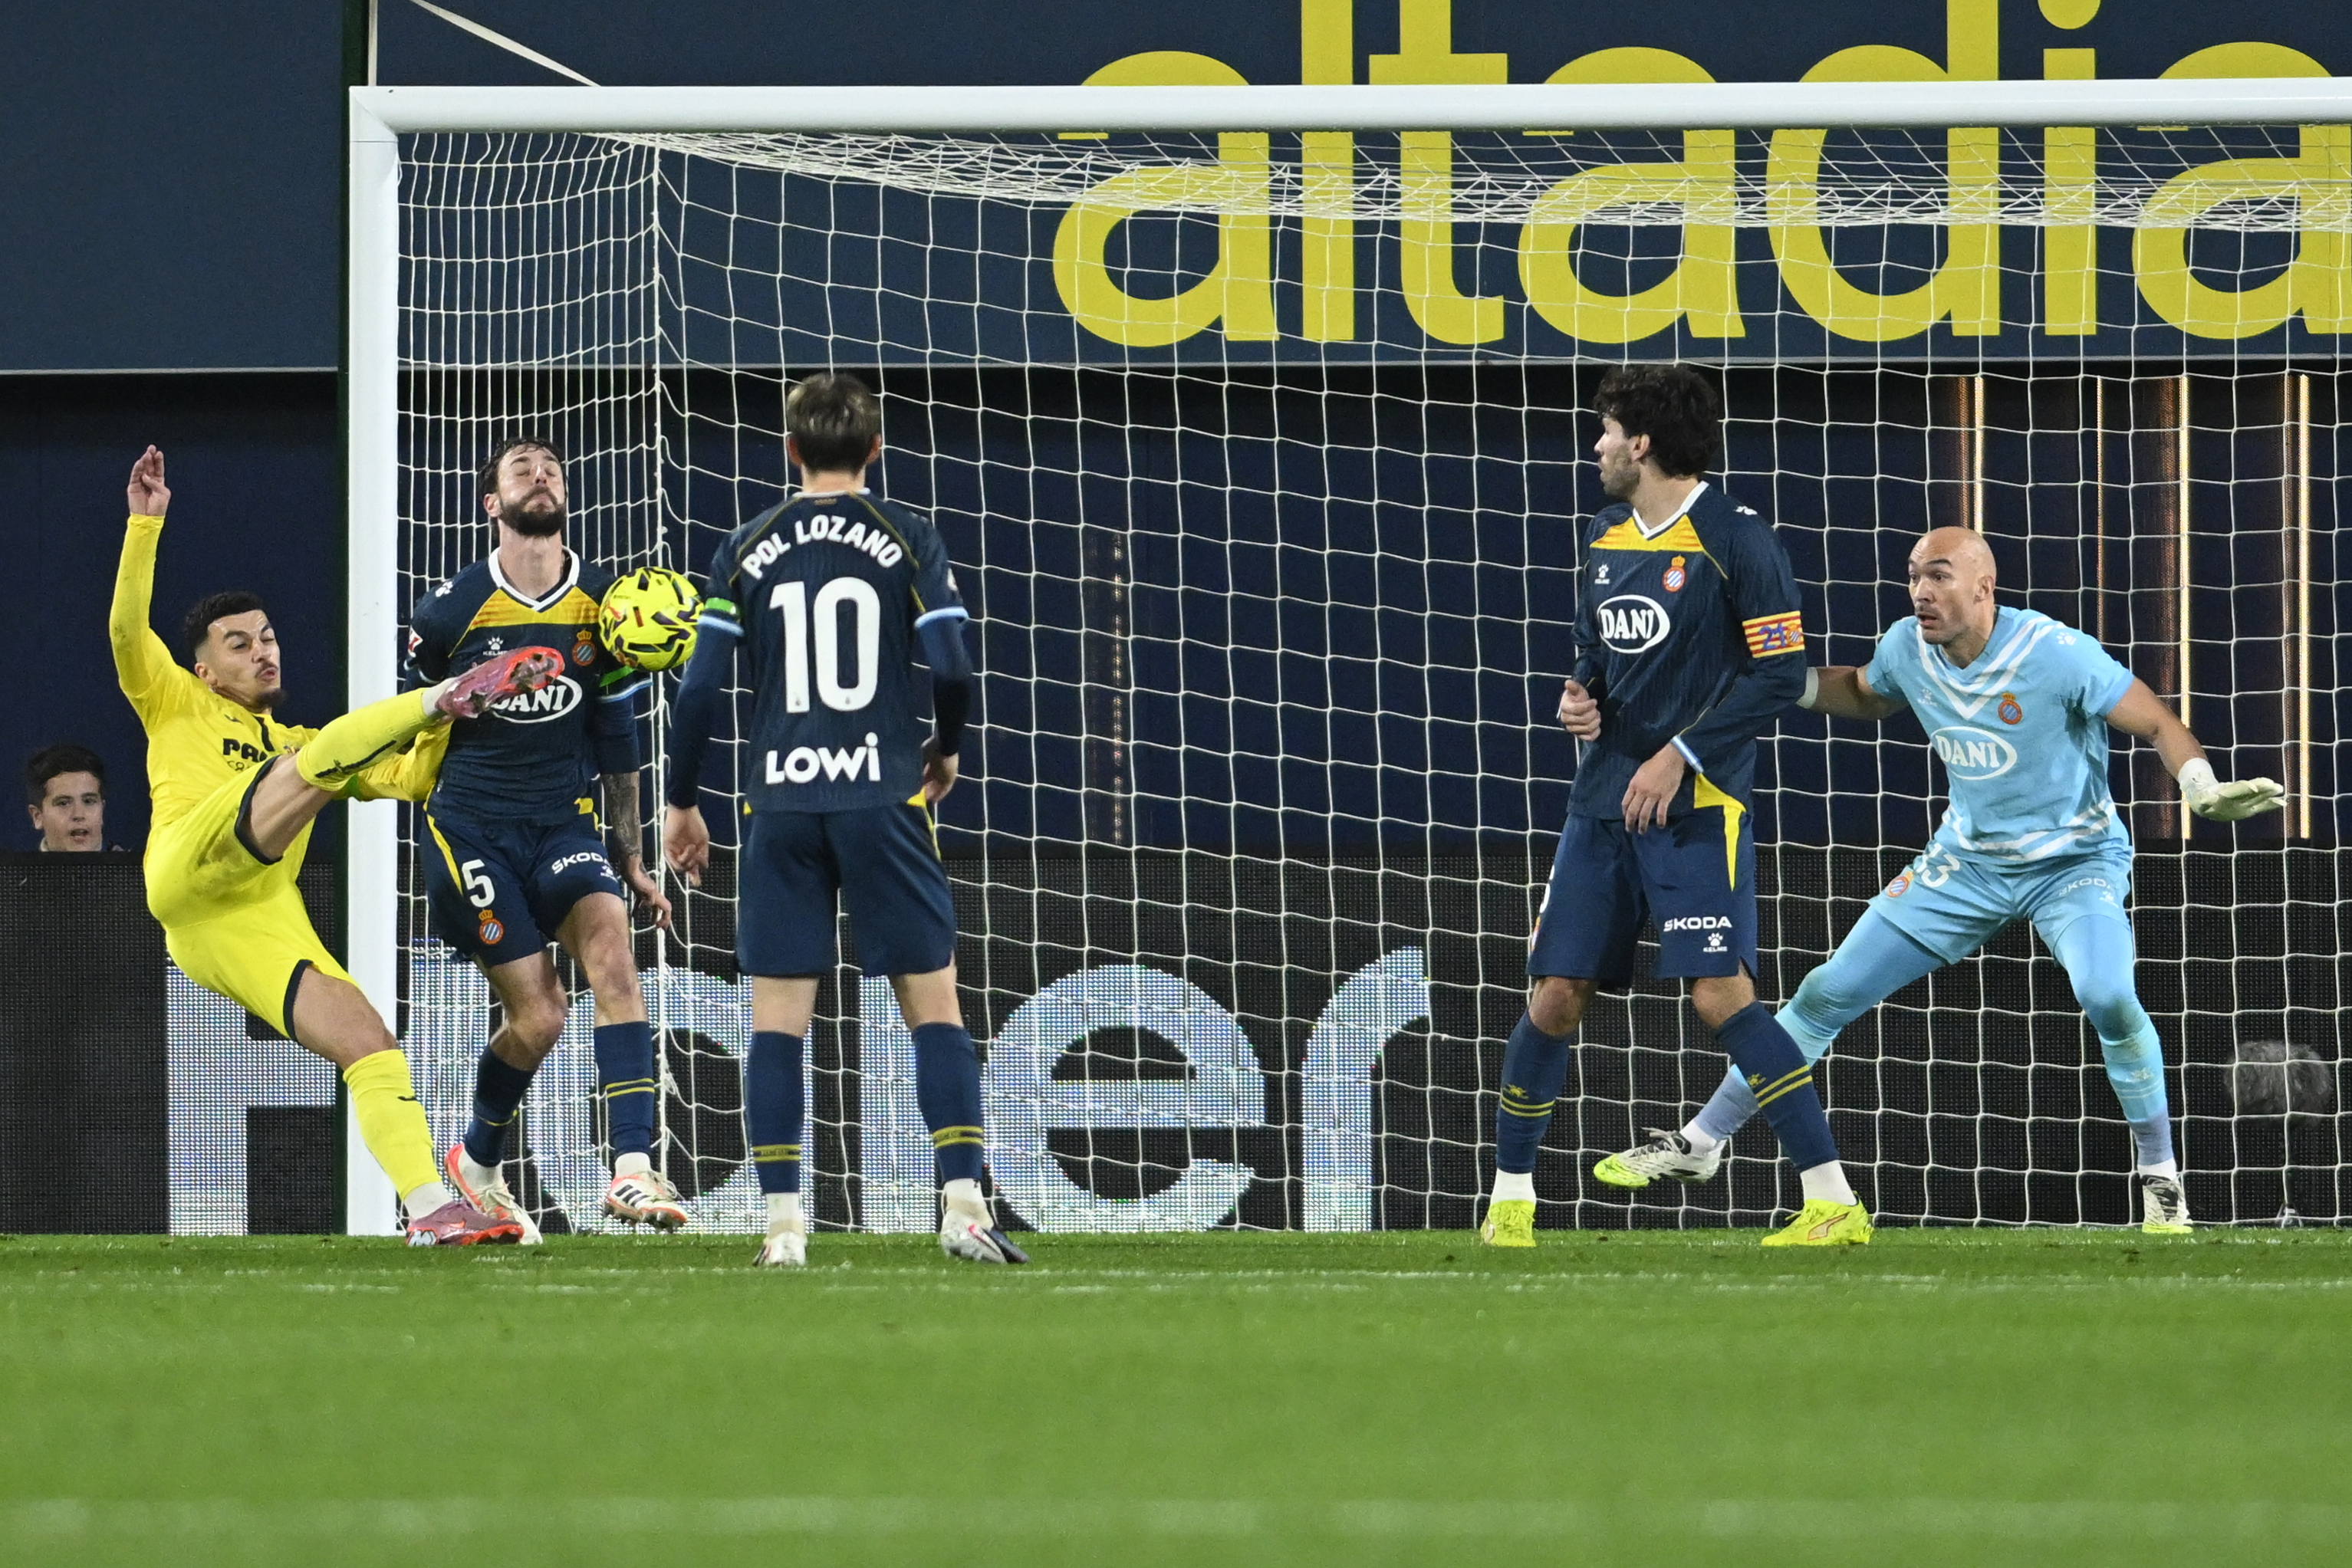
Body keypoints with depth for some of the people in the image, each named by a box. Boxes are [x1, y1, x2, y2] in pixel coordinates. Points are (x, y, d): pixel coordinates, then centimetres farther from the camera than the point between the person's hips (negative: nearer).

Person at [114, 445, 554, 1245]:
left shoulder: (295, 743, 37)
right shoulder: (178, 705, 23)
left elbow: (410, 778, 31)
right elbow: (127, 628, 6)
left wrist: (439, 722, 15)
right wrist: (145, 523, -2)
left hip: (262, 925, 5)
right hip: (190, 873, -5)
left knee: (367, 1038, -12)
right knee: (318, 760, -23)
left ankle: (430, 1207, -20)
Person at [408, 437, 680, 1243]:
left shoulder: (602, 605, 4)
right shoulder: (451, 609, -6)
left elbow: (615, 741, 12)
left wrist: (628, 859, 15)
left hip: (564, 820, 3)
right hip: (471, 827, -3)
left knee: (613, 956, -23)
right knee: (538, 1016, -9)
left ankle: (633, 1173, -29)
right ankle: (477, 1160, 20)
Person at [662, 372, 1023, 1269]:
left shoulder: (748, 549, 5)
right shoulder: (907, 540, 1)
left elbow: (701, 686, 1)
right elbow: (950, 668, -7)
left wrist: (682, 803, 12)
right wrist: (945, 749, 14)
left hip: (782, 806, 1)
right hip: (882, 799, -1)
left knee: (777, 1018, 4)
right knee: (933, 1002, 4)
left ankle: (782, 1223, -2)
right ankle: (963, 1203, -6)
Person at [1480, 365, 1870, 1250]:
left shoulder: (1735, 542, -10)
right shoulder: (1605, 538, 13)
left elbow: (1782, 673, -13)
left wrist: (1680, 754, -16)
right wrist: (1580, 693, 2)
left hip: (1696, 807, -7)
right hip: (1602, 803, 7)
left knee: (1721, 994, -17)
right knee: (1554, 997, 6)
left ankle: (1834, 1202, -17)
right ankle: (1510, 1196, 21)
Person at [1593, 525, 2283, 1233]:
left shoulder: (2055, 654, -25)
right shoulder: (1908, 648, -7)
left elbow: (2159, 723, -19)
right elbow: (1866, 696, 17)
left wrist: (2203, 789, -39)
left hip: (2075, 859, -5)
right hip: (1968, 861, 5)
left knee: (2107, 994, -32)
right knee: (1829, 992, 3)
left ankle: (2161, 1178, -12)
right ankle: (1700, 1143, 16)